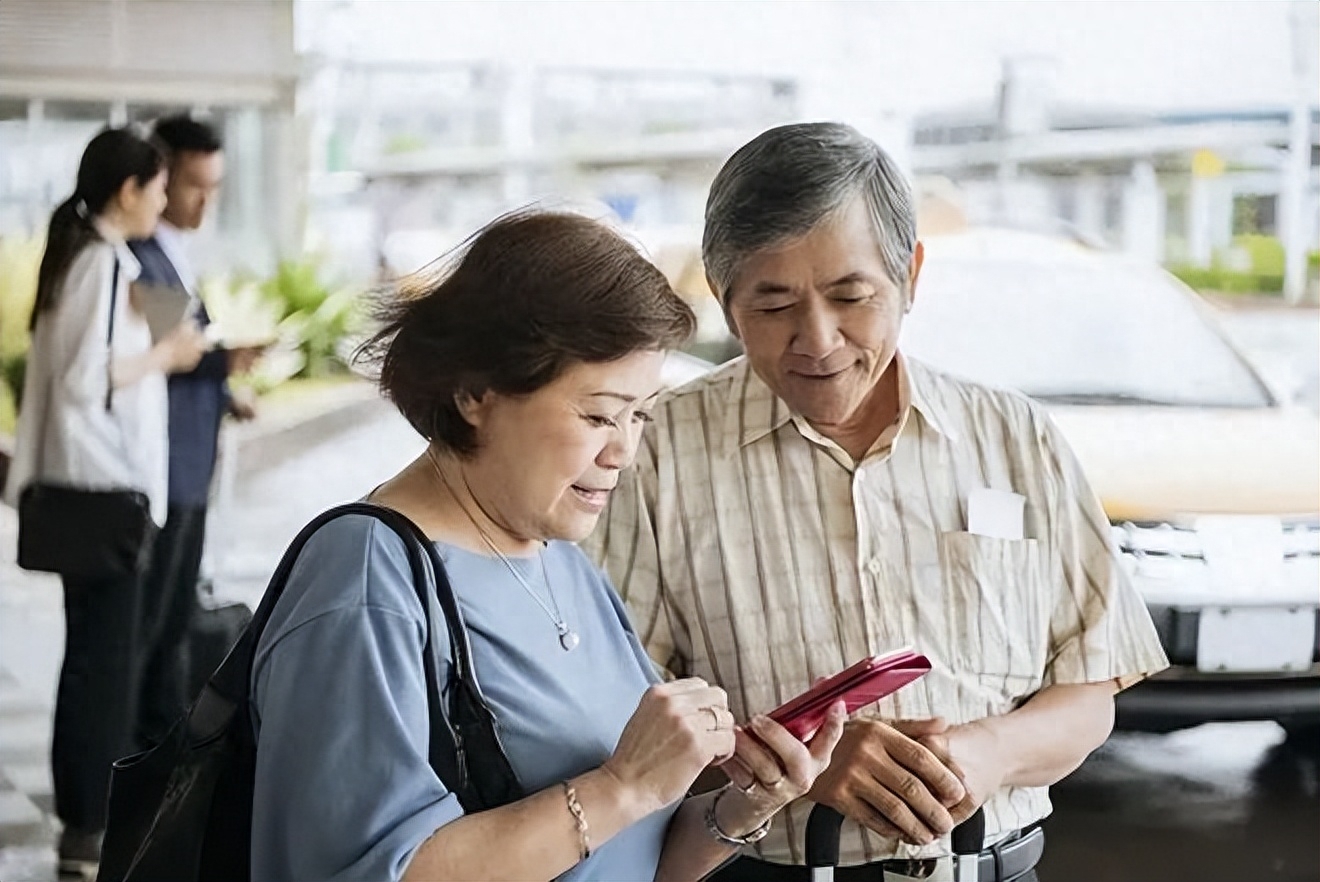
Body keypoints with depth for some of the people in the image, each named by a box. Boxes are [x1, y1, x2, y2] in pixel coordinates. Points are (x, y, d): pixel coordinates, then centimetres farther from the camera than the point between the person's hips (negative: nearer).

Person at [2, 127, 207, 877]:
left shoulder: (79, 255, 13)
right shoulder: (106, 262, -17)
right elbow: (86, 378, -23)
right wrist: (164, 356, -12)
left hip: (92, 482, 10)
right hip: (107, 483, -10)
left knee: (99, 649, 16)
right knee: (105, 653, -4)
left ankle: (90, 808, 25)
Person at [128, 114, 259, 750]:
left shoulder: (173, 251, 14)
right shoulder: (137, 256, -18)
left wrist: (223, 392, 9)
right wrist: (221, 360, -31)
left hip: (188, 466, 10)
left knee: (174, 615, 18)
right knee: (140, 620, -3)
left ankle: (165, 737, 28)